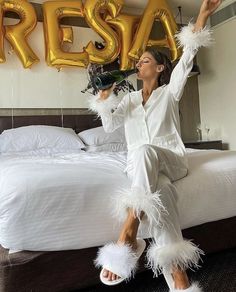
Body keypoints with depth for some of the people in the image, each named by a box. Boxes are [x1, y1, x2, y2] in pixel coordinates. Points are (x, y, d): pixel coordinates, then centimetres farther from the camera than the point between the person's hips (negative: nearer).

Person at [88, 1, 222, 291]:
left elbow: (187, 58, 1)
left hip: (172, 159, -2)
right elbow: (110, 125, 9)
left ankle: (128, 232, -42)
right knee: (159, 189, -34)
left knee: (144, 150, -38)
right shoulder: (130, 98, 20)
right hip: (140, 164, 2)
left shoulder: (169, 91, 12)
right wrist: (104, 97, -2)